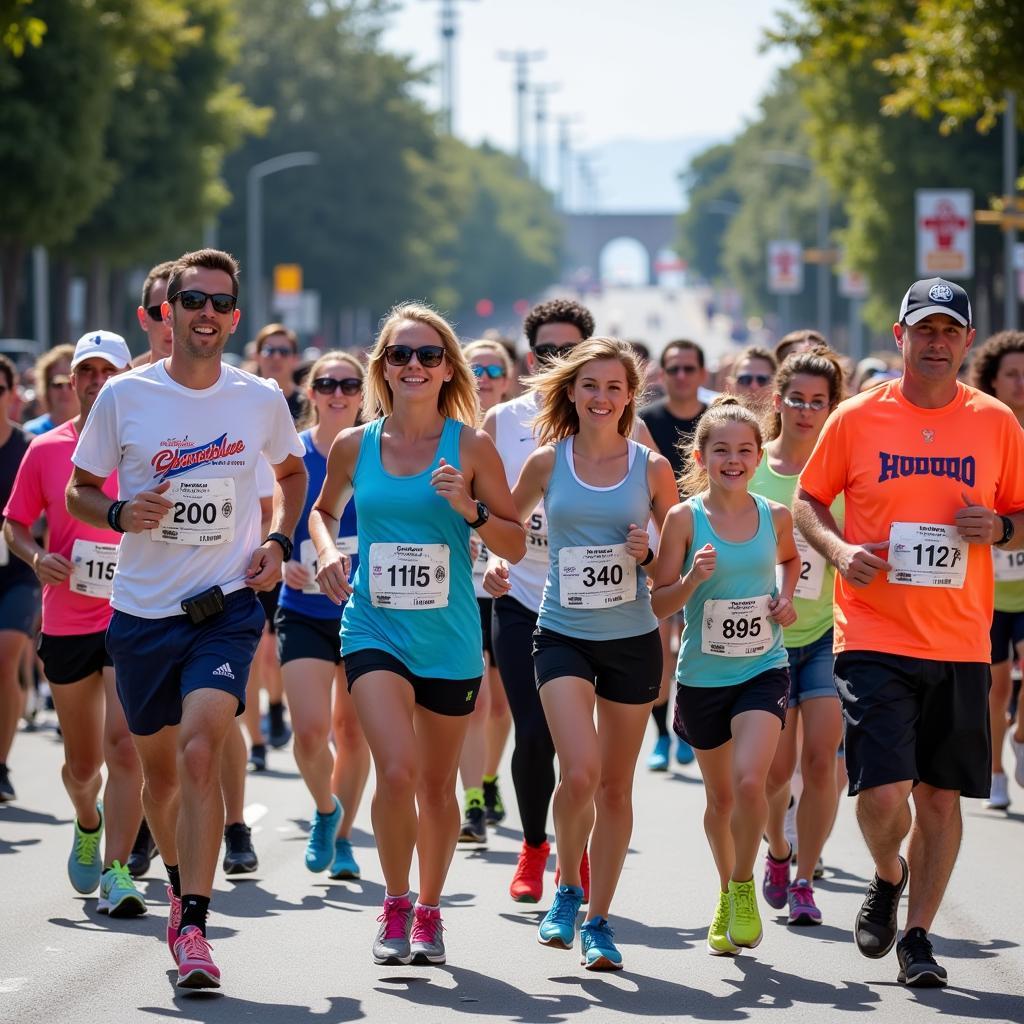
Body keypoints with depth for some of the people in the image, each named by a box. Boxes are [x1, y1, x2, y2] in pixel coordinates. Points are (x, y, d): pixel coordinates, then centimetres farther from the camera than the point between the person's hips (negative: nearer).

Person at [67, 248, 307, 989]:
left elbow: (293, 471, 20)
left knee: (200, 753, -20)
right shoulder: (124, 397, -3)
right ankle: (181, 882, 41)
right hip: (142, 610, 2)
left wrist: (280, 542, 4)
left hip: (227, 604, -1)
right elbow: (79, 491, 6)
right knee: (160, 767, 13)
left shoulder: (261, 399, 0)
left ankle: (193, 929, -19)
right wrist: (121, 514, -15)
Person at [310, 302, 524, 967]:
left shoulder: (471, 447, -3)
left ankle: (429, 911, 32)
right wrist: (327, 550, 1)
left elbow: (516, 545, 0)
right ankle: (395, 906, 1)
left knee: (437, 784, 12)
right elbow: (325, 510, 22)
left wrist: (469, 508, -17)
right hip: (374, 631, 0)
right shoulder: (354, 446, 2)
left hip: (450, 639, 0)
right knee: (396, 769, -19)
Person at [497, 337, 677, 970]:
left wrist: (649, 556, -12)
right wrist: (494, 563, -3)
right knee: (580, 773, -19)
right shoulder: (548, 463, 1)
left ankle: (598, 920, 21)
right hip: (564, 636, -1)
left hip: (633, 639, 1)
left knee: (616, 786, 8)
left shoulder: (652, 468, 1)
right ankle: (567, 889, 7)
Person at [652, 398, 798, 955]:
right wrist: (693, 579, -24)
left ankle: (744, 887, 2)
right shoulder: (684, 519, -8)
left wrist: (786, 597, 3)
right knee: (720, 796, 13)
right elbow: (659, 603, -5)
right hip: (703, 675, 0)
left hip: (763, 669, 0)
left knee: (749, 780, -20)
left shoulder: (775, 516, -2)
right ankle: (726, 893, 37)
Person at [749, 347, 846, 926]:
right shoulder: (748, 470, 0)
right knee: (775, 769, 0)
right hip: (763, 636, 0)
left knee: (821, 758, -12)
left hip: (827, 634, 0)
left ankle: (804, 880, 3)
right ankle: (777, 852, 32)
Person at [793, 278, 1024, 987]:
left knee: (941, 795, 5)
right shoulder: (858, 419, 1)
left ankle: (917, 936, 18)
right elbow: (808, 501, 10)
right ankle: (888, 877, 22)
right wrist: (839, 549, -8)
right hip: (874, 637, -2)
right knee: (882, 793, -11)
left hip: (960, 643, 2)